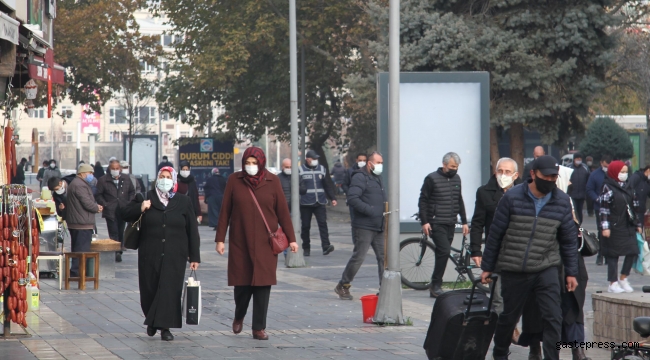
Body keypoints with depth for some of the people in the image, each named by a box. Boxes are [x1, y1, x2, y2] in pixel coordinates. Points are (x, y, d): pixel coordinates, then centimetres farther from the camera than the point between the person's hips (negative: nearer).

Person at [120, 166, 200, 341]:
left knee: (170, 290, -8)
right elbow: (124, 213, 5)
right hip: (149, 255, 1)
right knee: (149, 289, 5)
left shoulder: (184, 202, 7)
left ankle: (165, 327, -3)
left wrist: (194, 256, 3)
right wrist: (140, 208, -15)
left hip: (174, 256, -1)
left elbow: (192, 230, 7)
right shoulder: (146, 198, 7)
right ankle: (151, 321, 28)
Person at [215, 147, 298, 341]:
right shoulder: (234, 180, 0)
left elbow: (283, 211, 3)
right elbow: (225, 211, 3)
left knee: (263, 284, -3)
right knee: (242, 283, 5)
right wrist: (220, 239, 0)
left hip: (265, 243, 0)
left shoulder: (272, 181, 0)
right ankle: (239, 316, 33)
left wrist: (291, 238, 0)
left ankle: (259, 328, 5)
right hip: (240, 242, 0)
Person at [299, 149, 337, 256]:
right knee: (306, 226, 4)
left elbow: (328, 185, 12)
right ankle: (306, 248, 13)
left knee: (323, 223, -11)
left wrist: (333, 198, 2)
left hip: (320, 203, 2)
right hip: (305, 203, -2)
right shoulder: (301, 170, 3)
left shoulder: (322, 169, 12)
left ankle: (326, 246, -19)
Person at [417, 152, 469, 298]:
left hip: (450, 224, 6)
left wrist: (464, 222, 17)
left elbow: (459, 201, 21)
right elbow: (423, 201, -6)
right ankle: (436, 285, -9)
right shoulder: (432, 179, -7)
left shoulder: (456, 179, 13)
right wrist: (424, 221, -14)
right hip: (436, 224, -6)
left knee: (442, 253, 6)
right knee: (444, 251, -17)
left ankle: (435, 286, 11)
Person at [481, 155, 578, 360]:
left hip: (546, 270, 1)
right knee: (509, 317, 13)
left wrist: (571, 272, 6)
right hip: (513, 271, -1)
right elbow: (495, 235, -1)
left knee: (553, 318, -11)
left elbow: (569, 240, 8)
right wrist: (487, 267, 1)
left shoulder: (562, 202, 1)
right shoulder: (512, 198, -6)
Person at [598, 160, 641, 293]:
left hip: (628, 227, 6)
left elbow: (635, 206, 18)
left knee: (633, 252, -1)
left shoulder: (628, 187, 12)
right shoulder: (608, 188, -7)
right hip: (614, 227, -6)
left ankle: (623, 278, 17)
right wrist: (605, 227, -16)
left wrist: (637, 224, 16)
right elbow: (603, 209, -11)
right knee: (613, 255, -1)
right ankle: (613, 284, 6)